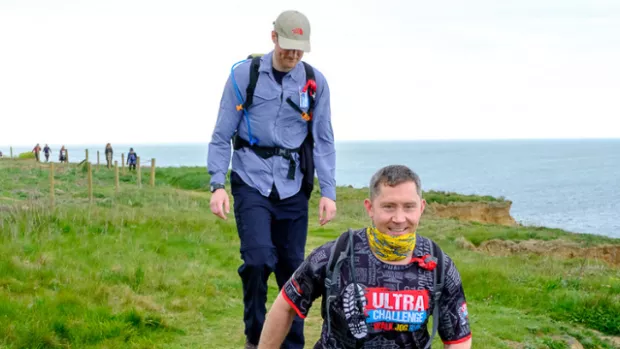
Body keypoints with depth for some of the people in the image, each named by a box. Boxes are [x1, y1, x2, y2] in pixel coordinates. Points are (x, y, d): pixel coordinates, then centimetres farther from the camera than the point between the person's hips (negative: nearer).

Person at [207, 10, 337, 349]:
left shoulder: (315, 82, 1)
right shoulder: (244, 74, -4)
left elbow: (323, 141, 5)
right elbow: (222, 135, -2)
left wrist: (328, 192, -2)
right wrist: (217, 184, -11)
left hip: (292, 187, 2)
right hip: (251, 183, -2)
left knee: (293, 268, 6)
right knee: (259, 259, -17)